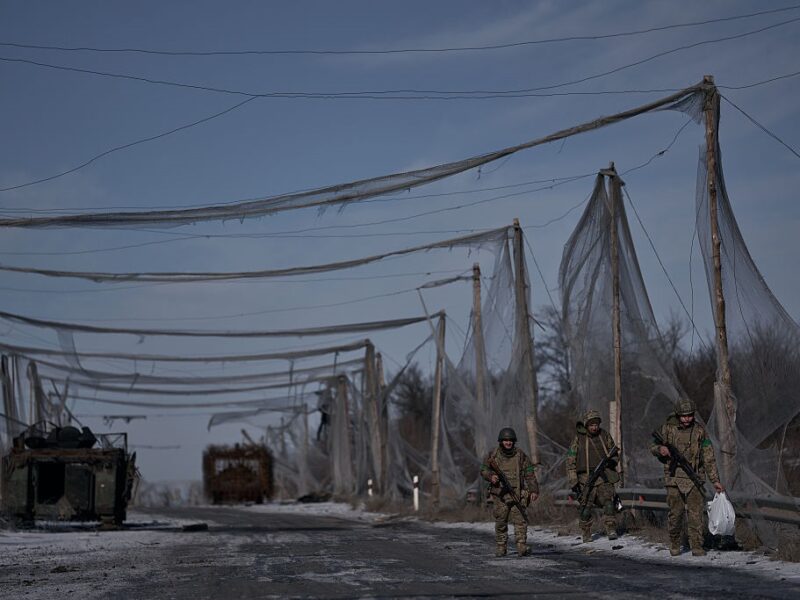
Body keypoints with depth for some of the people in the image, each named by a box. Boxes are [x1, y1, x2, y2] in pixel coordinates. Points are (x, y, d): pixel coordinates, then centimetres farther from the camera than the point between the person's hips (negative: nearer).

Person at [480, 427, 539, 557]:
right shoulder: (493, 455, 3)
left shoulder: (520, 455, 3)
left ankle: (522, 546, -11)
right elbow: (483, 470, 10)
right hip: (500, 494, 1)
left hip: (517, 494, -1)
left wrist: (534, 490, -2)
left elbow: (530, 474, 4)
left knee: (520, 520, -9)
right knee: (500, 522, 5)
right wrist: (490, 476, -12)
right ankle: (501, 547, 14)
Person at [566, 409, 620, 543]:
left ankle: (611, 530, -13)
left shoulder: (605, 435, 7)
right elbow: (570, 460, 2)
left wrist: (613, 460, -3)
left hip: (604, 476, 1)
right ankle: (586, 533, 11)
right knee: (585, 507, -4)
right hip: (586, 478, -1)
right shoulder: (578, 439, 0)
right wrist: (573, 480, -3)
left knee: (608, 501, -15)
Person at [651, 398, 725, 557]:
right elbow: (653, 446, 10)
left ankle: (697, 546, 2)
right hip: (674, 478, 0)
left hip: (694, 478, 0)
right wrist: (660, 449, -15)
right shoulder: (668, 428, -1)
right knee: (675, 513, 3)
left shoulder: (700, 431, 0)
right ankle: (674, 545, 20)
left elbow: (709, 458, 2)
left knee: (696, 514, -5)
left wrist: (715, 481, -1)